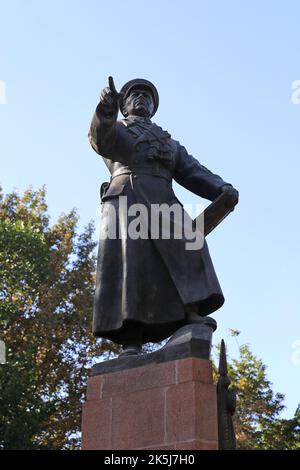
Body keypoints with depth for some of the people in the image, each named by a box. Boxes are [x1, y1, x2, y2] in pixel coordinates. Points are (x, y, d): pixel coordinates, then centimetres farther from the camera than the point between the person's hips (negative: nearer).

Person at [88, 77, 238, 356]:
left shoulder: (170, 144, 35)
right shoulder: (114, 130, 25)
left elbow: (193, 172, 17)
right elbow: (100, 138, -1)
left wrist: (222, 189, -5)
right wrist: (106, 110, -25)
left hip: (162, 201, 3)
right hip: (125, 196, -3)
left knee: (184, 243, -25)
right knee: (130, 264, -20)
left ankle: (192, 317, -36)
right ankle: (131, 345, -27)